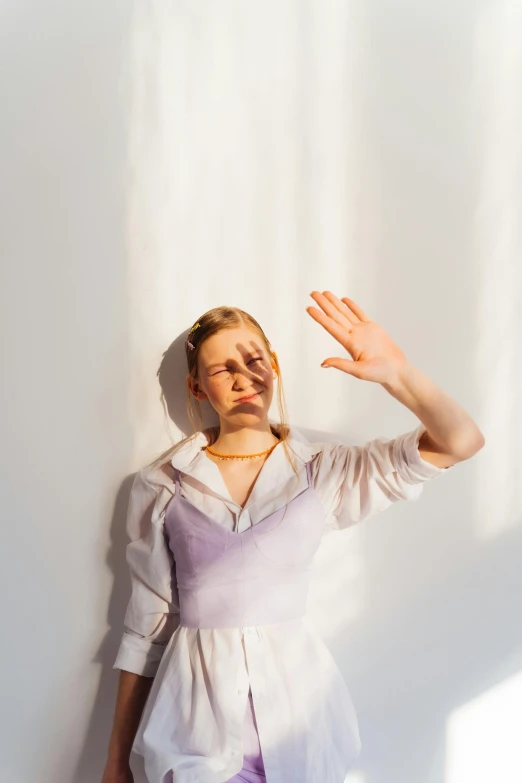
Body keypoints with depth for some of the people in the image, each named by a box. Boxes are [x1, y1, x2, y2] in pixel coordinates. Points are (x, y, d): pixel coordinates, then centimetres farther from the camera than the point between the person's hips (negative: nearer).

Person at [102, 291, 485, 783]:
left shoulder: (322, 471, -5)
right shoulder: (161, 485, -5)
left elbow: (462, 442, -12)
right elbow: (145, 628, 1)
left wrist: (395, 374, -29)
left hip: (296, 710, 1)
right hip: (197, 727, -1)